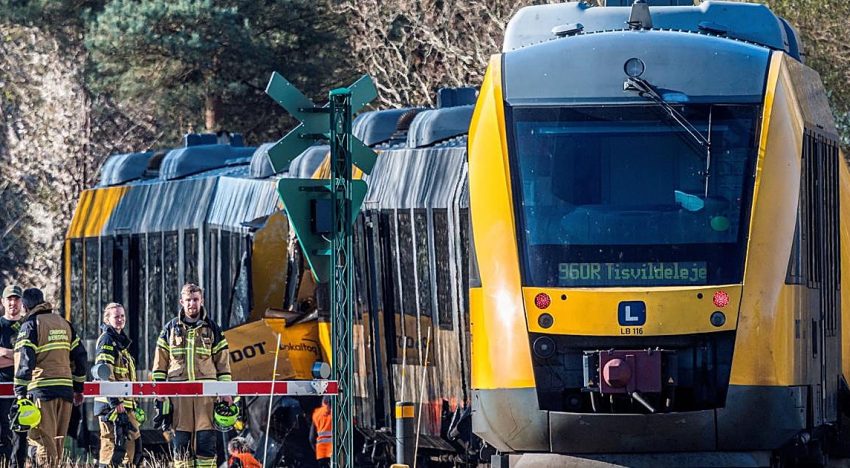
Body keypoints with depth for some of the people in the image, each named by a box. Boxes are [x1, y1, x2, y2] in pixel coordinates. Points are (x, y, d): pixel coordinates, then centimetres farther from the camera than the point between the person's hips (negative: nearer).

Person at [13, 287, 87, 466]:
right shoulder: (64, 323, 17)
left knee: (44, 440, -7)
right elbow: (80, 356, 18)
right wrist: (78, 388, 24)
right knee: (58, 440, 12)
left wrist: (21, 394, -13)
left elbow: (24, 360, -12)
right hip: (65, 390, 6)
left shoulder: (30, 325, -3)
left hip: (42, 390, -6)